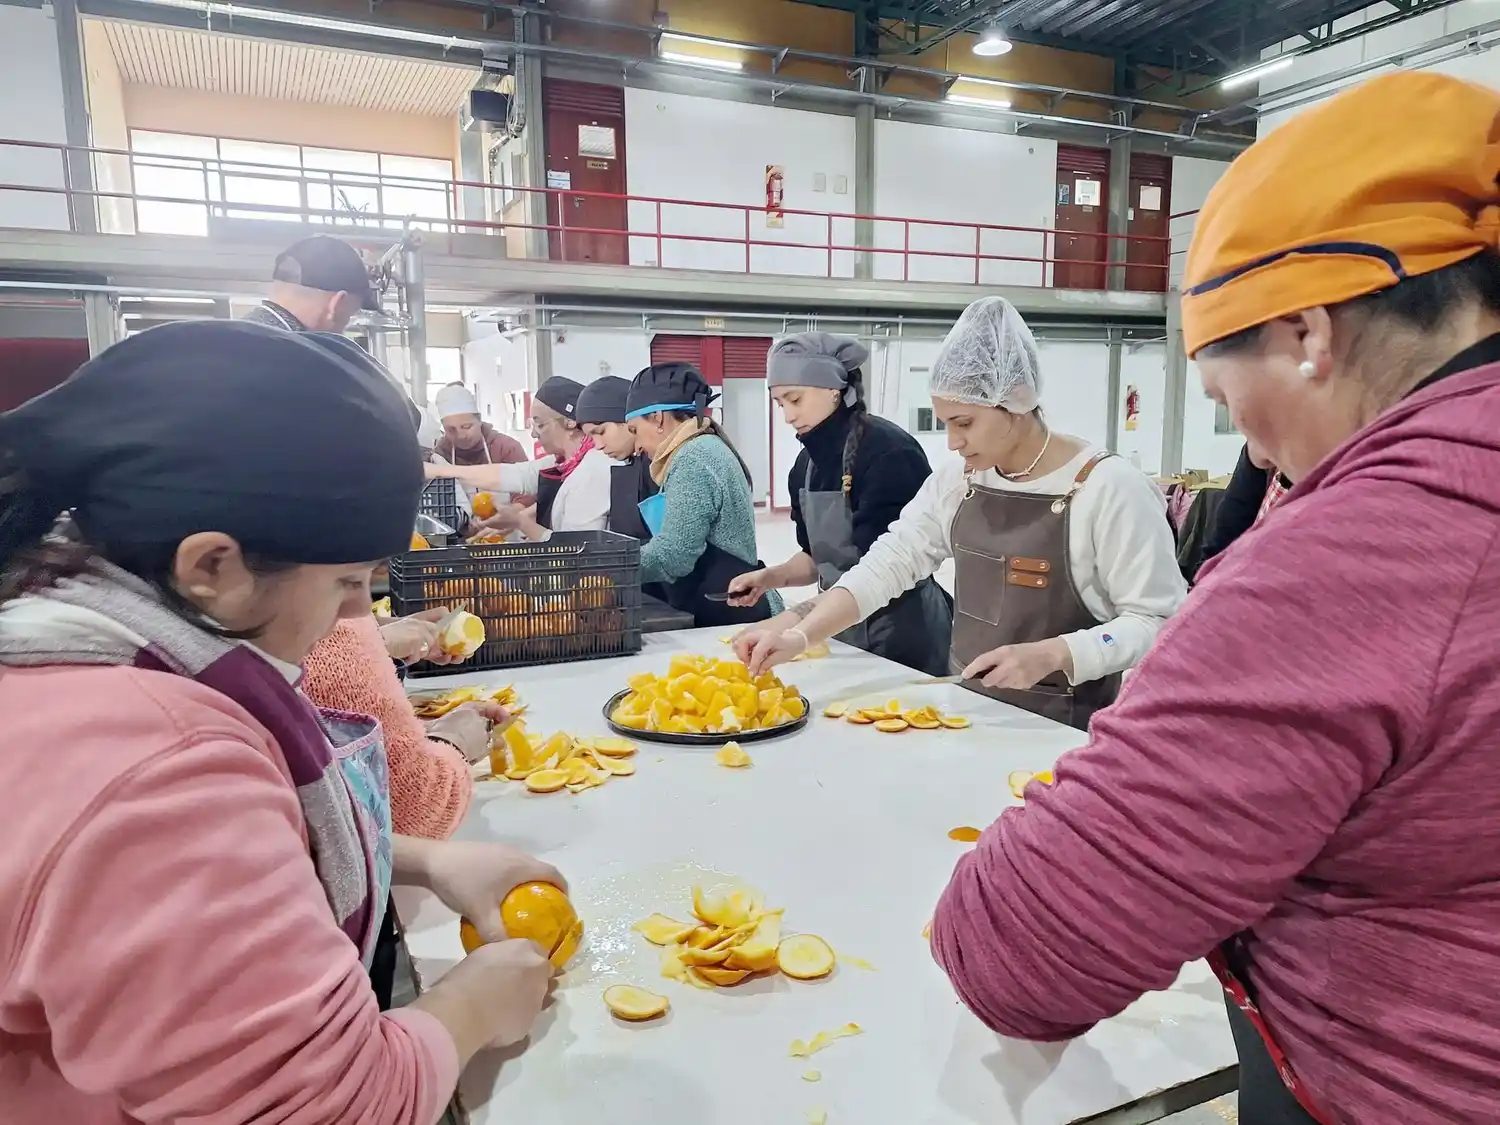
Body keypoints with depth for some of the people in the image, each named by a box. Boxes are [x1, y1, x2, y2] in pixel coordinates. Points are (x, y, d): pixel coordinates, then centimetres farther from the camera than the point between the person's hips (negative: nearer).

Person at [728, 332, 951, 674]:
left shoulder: (889, 452, -19)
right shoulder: (807, 463, 4)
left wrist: (799, 617, -31)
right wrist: (770, 577, -4)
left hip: (904, 627, -7)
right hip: (845, 624, 7)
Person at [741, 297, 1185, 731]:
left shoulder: (1109, 486, -15)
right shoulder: (957, 479, 3)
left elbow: (1158, 621, -14)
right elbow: (887, 563, 1)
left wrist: (1051, 655, -27)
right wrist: (800, 636, -11)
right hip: (966, 710, 4)